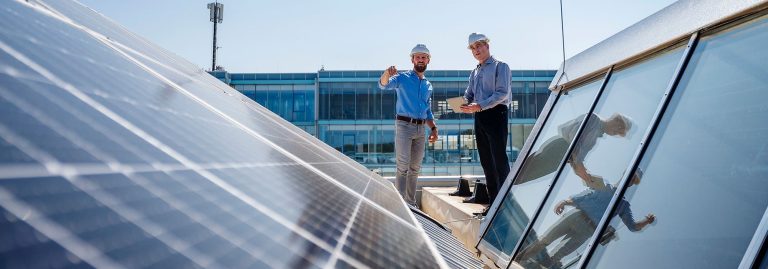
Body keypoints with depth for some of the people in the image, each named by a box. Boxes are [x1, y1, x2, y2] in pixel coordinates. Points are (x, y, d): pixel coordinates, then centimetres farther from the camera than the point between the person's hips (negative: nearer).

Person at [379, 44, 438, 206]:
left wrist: (433, 128, 9)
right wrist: (387, 74, -40)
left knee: (415, 168, 9)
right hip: (404, 125, -6)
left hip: (421, 128, 6)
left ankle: (411, 202, 17)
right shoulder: (402, 78, 1)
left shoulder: (428, 86, 18)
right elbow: (383, 85, -18)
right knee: (403, 166, -12)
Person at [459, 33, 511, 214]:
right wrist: (463, 105, -5)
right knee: (486, 162, 8)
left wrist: (480, 106, -22)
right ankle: (494, 202, 14)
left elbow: (502, 93, -12)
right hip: (479, 118, 7)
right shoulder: (474, 73, 20)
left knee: (499, 160, -10)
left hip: (496, 114, -7)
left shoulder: (500, 66, -1)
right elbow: (469, 95, 19)